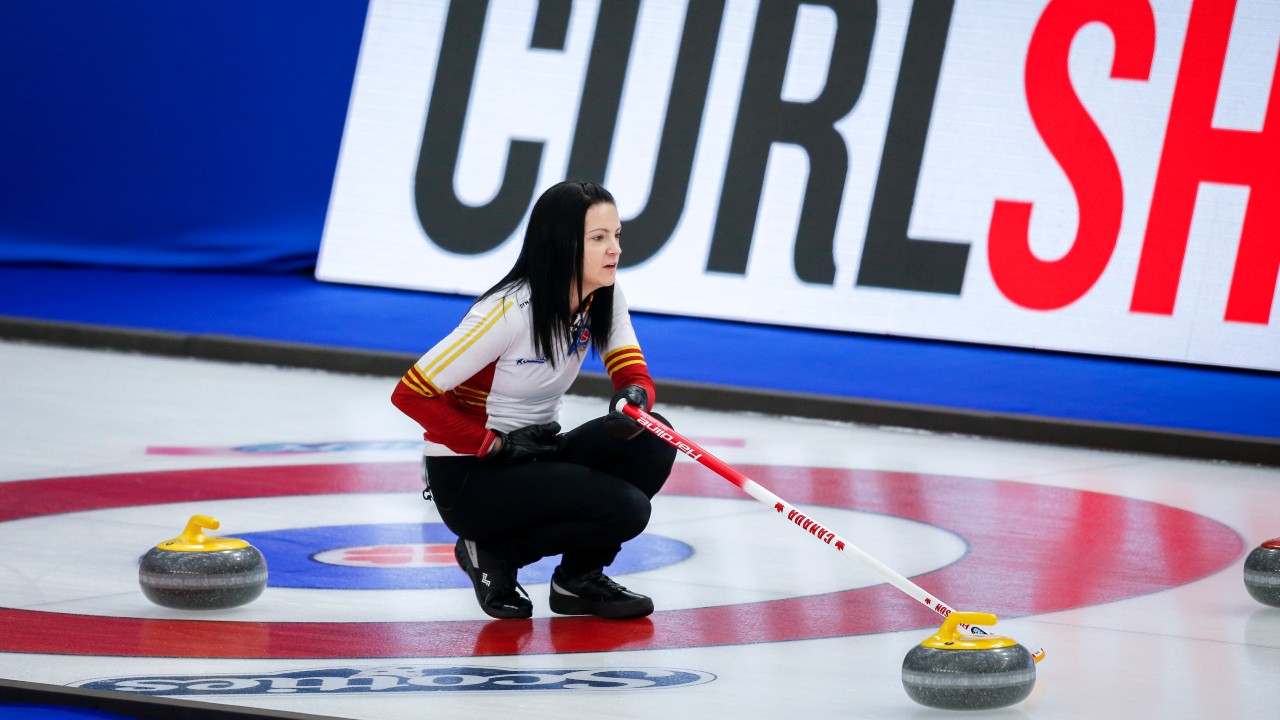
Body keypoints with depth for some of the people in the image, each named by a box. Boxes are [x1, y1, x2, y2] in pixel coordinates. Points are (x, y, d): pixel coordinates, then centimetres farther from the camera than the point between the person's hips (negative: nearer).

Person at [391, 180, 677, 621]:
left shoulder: (603, 299, -2)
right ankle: (494, 554, -1)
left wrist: (634, 399, -31)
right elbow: (411, 394, -23)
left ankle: (579, 578, 2)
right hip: (467, 479, -7)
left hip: (534, 458, 7)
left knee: (652, 441, -16)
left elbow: (635, 376, -7)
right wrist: (497, 445, -21)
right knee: (625, 510, -23)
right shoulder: (510, 311, -24)